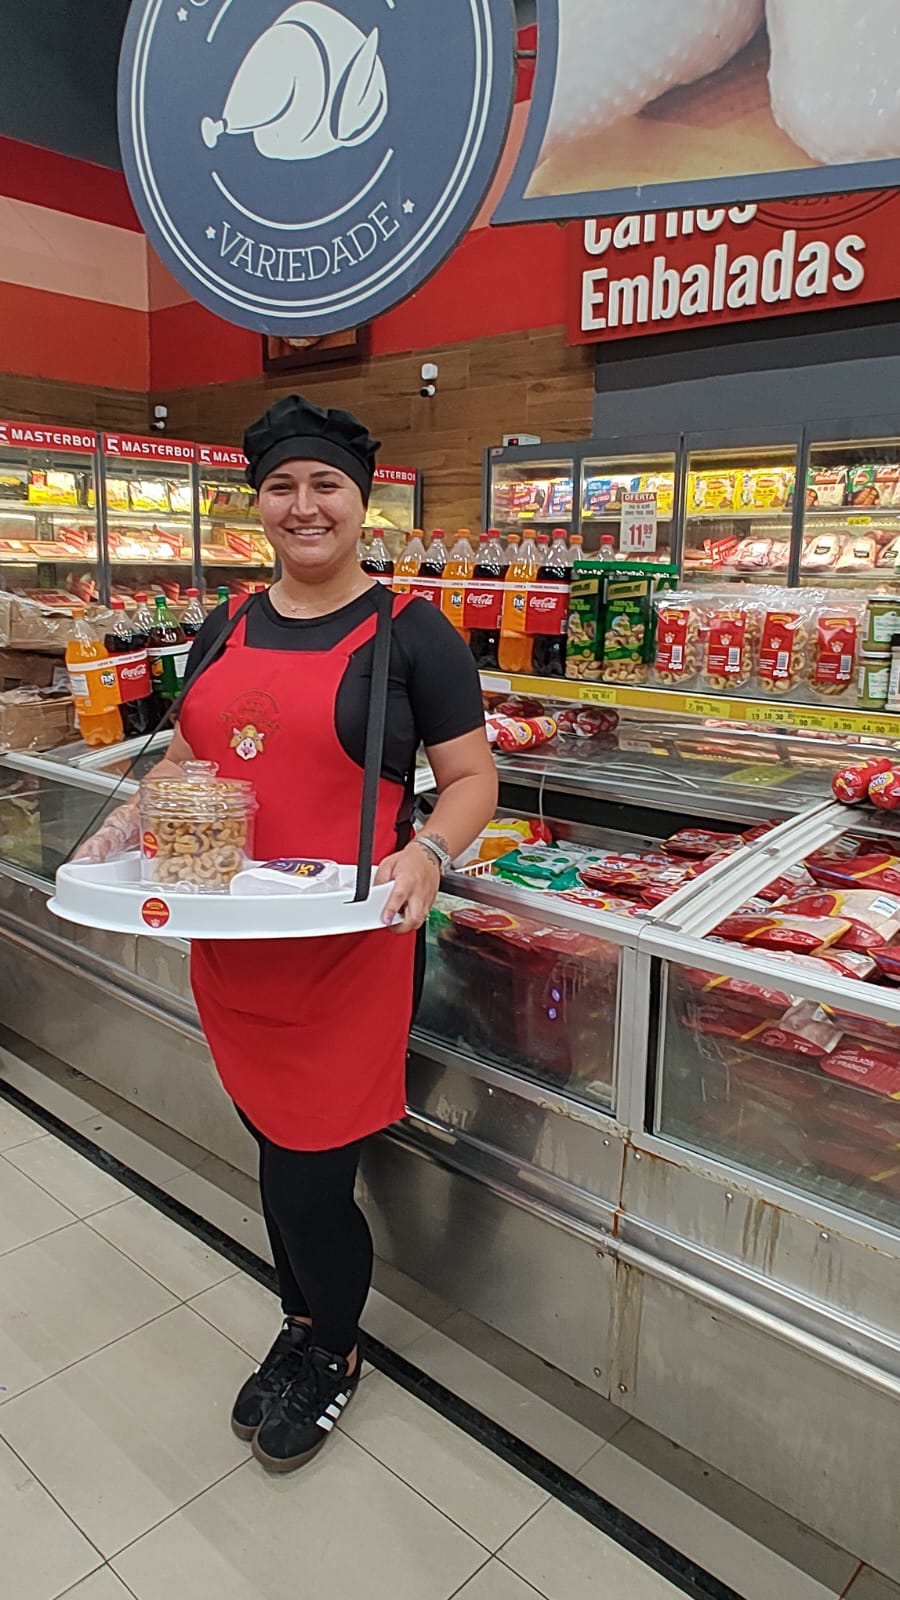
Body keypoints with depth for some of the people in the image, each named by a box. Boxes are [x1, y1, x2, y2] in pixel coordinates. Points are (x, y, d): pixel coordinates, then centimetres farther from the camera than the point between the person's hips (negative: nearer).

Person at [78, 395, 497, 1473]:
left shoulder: (409, 632, -5)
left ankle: (331, 1350, 35)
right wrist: (130, 821, 1)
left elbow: (472, 777, -4)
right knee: (275, 1153, 19)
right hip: (230, 949, 5)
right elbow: (190, 754, 19)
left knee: (309, 1183, 1)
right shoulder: (227, 630, 11)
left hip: (348, 950, -5)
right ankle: (303, 1332, 46)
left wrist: (426, 855, -22)